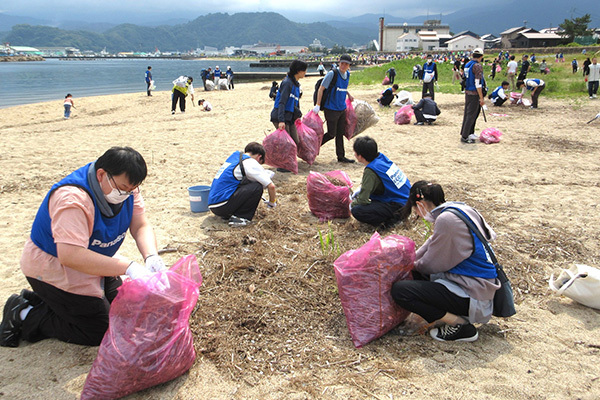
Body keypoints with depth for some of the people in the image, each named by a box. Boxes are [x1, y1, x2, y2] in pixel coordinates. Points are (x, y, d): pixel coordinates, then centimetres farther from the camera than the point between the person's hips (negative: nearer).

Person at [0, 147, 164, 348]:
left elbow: (141, 226, -10)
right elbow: (70, 256, -42)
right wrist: (128, 267, -45)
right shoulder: (73, 199, -34)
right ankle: (25, 316, 8)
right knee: (100, 331, -6)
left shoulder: (126, 187, -10)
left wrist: (151, 256, -31)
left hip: (91, 263, 8)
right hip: (52, 269, -8)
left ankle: (43, 301, 21)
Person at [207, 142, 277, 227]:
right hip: (222, 206, -9)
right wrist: (272, 202, 12)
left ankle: (226, 215, 13)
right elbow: (271, 186, -5)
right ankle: (239, 217, -7)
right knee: (258, 187, -6)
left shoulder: (234, 156, 19)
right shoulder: (251, 163, -5)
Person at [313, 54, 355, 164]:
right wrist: (318, 105, -18)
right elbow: (321, 88, -14)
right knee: (331, 134, -4)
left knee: (340, 133, 11)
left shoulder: (347, 74, 9)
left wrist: (348, 94, 14)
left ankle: (341, 156, 19)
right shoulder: (332, 73, -14)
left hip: (342, 108, 7)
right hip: (331, 108, -7)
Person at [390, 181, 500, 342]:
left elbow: (431, 265, -11)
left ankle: (461, 326, -6)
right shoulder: (460, 208, 6)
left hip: (472, 295, -10)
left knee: (399, 290, -15)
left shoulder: (446, 220, -23)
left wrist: (413, 265, 9)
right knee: (415, 271, 21)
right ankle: (457, 315, 12)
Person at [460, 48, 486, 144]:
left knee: (467, 113, 15)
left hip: (467, 92, 9)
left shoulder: (467, 65, 10)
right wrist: (481, 98, -17)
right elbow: (478, 83, -20)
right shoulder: (477, 66, -16)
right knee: (471, 115, -5)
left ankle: (469, 133, 26)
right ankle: (464, 137, -4)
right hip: (474, 94, -9)